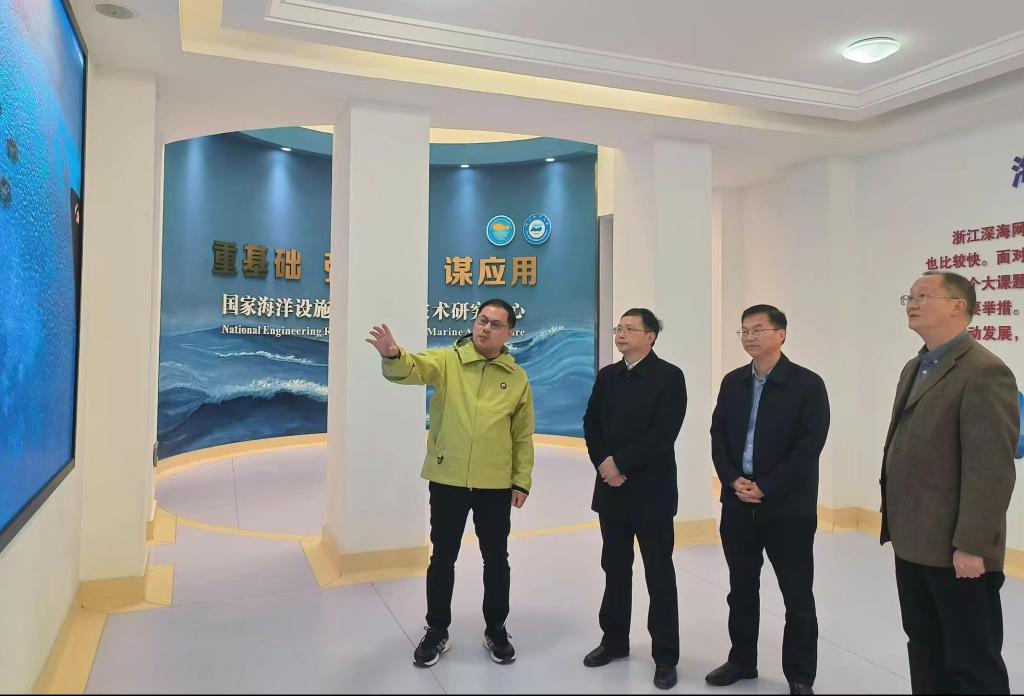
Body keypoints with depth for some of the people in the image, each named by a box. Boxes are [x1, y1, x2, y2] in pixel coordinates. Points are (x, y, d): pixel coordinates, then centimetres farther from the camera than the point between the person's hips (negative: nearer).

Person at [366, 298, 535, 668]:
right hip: (448, 479, -1)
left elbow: (523, 436, 6)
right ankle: (437, 631, 30)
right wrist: (393, 356, -46)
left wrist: (522, 481, 4)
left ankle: (496, 631, 33)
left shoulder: (517, 377, 2)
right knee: (443, 556, 12)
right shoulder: (447, 360, -4)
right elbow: (412, 368, -24)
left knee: (496, 558, 13)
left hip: (496, 485, 1)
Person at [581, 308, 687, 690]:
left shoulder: (669, 376, -8)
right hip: (611, 487, 5)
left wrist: (620, 462, -16)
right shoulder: (606, 375, 10)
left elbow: (664, 433, -17)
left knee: (659, 574, 5)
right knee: (615, 569, 15)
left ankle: (665, 656, 17)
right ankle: (615, 640, 30)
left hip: (651, 490, -5)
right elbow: (590, 423, 7)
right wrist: (603, 463, -9)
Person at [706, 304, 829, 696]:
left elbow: (808, 447, -13)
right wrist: (733, 480, -8)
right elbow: (718, 436, 7)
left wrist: (765, 488, -17)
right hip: (738, 504, 5)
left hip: (788, 507, -4)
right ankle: (742, 660, 32)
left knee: (797, 597, 8)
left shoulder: (807, 384, -7)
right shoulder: (732, 382, 8)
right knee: (741, 590, 16)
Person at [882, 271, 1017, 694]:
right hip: (914, 543, 9)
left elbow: (991, 468, -20)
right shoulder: (914, 368, 14)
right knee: (924, 649, 19)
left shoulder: (985, 373, -15)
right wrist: (894, 522, 15)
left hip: (956, 550, -8)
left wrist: (971, 545, -21)